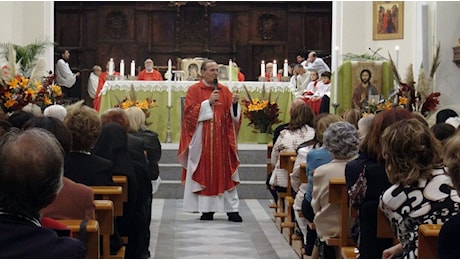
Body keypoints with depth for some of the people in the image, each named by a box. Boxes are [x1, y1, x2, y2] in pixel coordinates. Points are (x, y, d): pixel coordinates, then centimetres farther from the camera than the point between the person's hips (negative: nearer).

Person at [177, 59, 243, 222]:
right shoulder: (194, 90, 2)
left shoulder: (224, 90, 11)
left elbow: (233, 115, 7)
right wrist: (208, 102, -14)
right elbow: (189, 112, -8)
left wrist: (234, 103, -13)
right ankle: (207, 209, 5)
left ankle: (232, 209, -1)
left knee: (226, 173, -1)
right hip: (202, 139, -3)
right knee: (204, 173, -1)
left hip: (221, 139, 3)